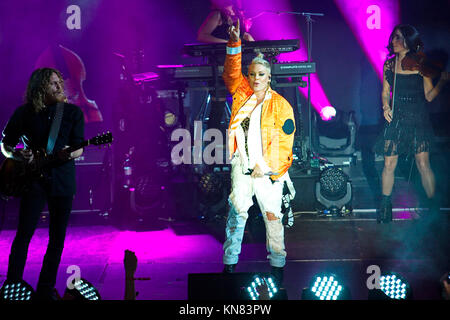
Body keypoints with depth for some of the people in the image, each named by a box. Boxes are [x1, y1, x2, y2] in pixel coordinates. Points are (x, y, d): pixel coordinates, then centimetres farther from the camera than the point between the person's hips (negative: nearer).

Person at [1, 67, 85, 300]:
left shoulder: (73, 112, 4)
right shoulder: (24, 113, 3)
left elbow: (79, 148, 2)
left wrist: (70, 154, -21)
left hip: (62, 179, 1)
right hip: (33, 178, -1)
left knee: (57, 238, 3)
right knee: (24, 234, -7)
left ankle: (46, 289, 13)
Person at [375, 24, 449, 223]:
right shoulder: (389, 64, 7)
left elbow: (429, 96, 0)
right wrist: (386, 107, -3)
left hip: (418, 119, -2)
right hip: (395, 119, 2)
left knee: (423, 164, -4)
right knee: (389, 164, 1)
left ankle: (432, 205, 7)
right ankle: (385, 204, 17)